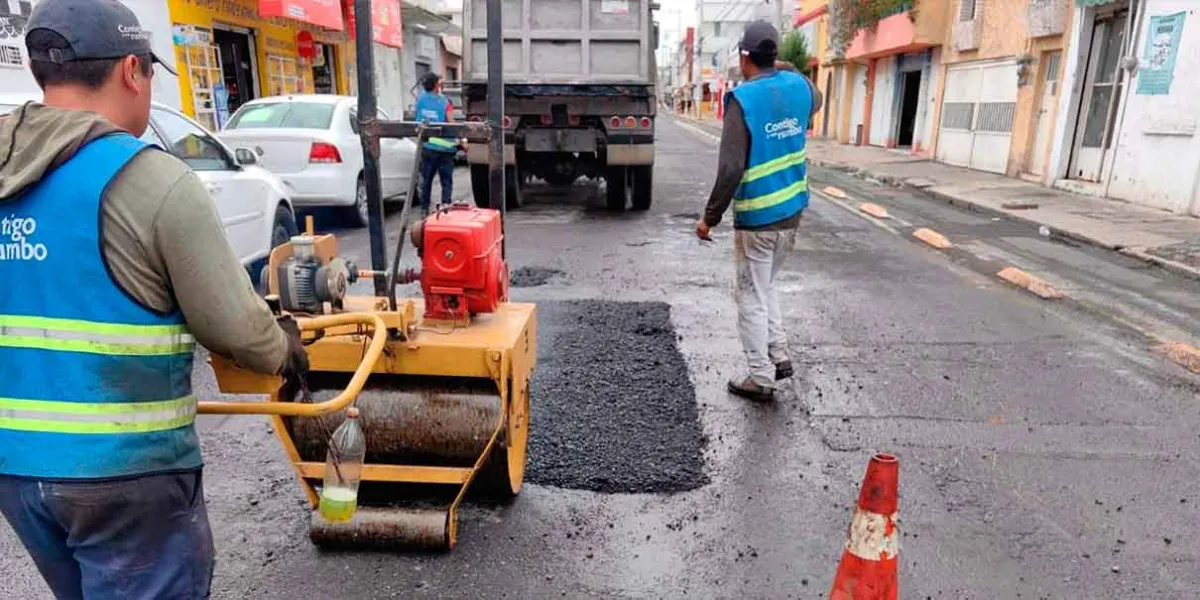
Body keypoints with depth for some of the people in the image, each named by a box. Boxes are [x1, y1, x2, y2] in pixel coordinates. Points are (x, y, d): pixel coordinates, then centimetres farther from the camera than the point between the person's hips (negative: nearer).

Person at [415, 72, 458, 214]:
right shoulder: (444, 102, -10)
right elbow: (451, 123, -13)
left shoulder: (421, 99, 1)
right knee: (446, 181, 5)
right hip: (444, 147, -4)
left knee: (426, 180, 13)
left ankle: (424, 209, 17)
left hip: (427, 146, 4)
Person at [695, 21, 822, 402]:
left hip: (757, 218, -6)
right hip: (792, 212, 7)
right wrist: (784, 74, 38)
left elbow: (731, 168, -22)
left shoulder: (743, 99, -17)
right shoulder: (799, 86, 2)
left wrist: (710, 217, -13)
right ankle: (779, 356, 25)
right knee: (765, 285, 24)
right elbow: (815, 102, 29)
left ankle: (760, 378, 12)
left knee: (751, 296, 6)